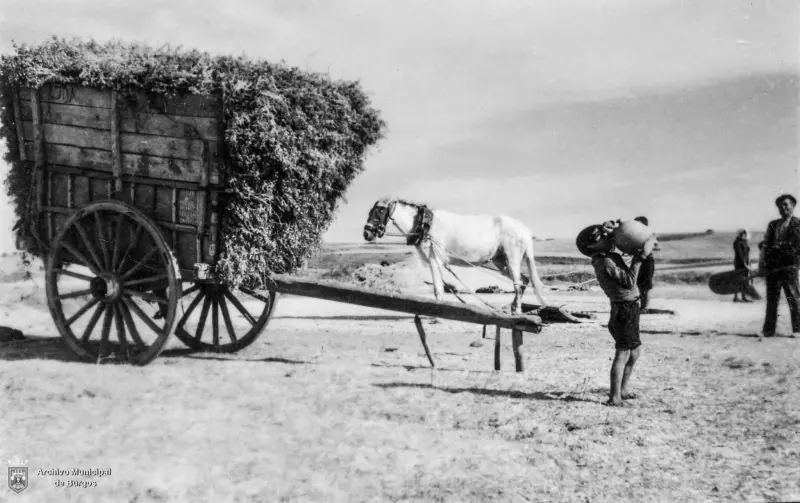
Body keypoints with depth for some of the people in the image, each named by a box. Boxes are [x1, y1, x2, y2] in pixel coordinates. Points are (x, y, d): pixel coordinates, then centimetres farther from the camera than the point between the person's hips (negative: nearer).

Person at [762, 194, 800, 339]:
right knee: (771, 299, 7)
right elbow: (766, 244, 10)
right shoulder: (773, 225, 16)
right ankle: (768, 330, 10)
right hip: (772, 267, 5)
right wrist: (767, 264, 0)